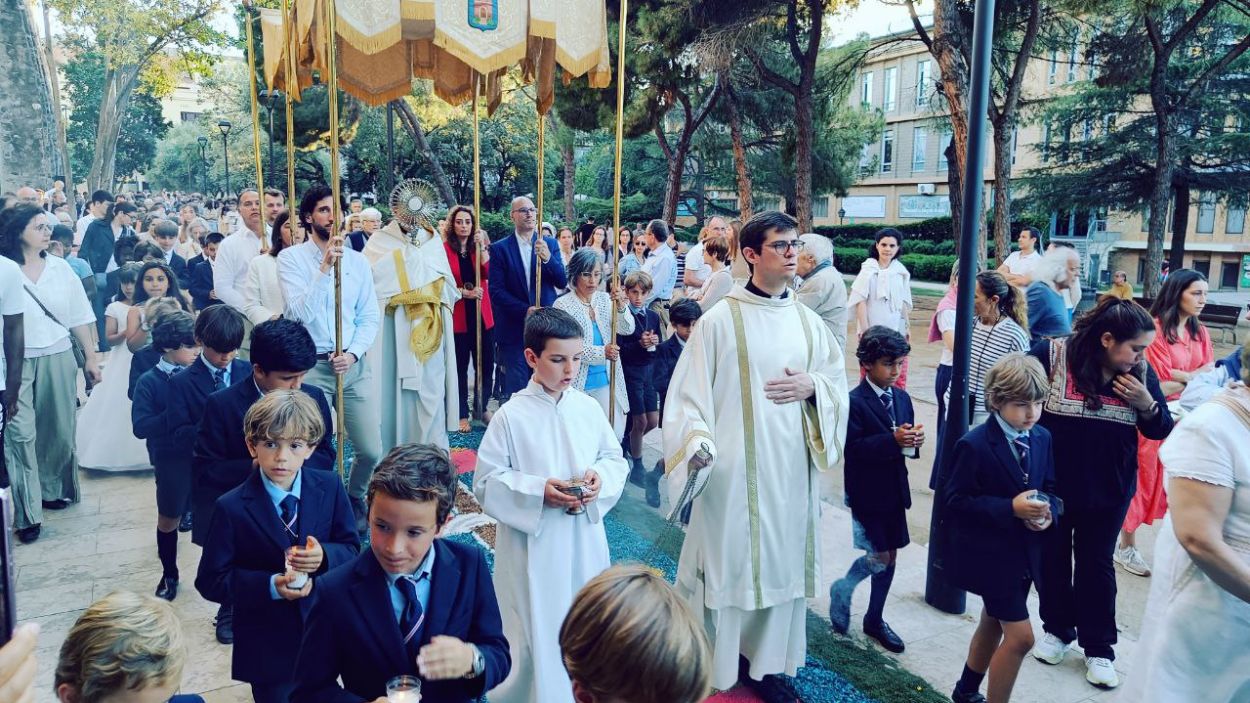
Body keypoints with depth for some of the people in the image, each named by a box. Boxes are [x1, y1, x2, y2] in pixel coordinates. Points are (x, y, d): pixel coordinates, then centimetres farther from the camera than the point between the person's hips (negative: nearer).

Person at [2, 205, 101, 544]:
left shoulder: (60, 268, 4)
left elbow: (79, 317, 9)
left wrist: (90, 358, 8)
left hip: (58, 357, 4)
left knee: (59, 429, 12)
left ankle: (54, 488, 33)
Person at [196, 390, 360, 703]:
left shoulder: (330, 487, -7)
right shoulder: (232, 507, -14)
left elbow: (351, 549, -1)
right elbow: (211, 581, -11)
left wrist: (325, 556, -24)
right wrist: (271, 586, -24)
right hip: (267, 646, -2)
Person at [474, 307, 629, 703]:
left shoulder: (588, 408, 0)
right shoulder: (512, 416, -12)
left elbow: (616, 460, 8)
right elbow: (487, 482, -10)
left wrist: (600, 478, -13)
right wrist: (538, 492, -21)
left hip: (584, 542, 4)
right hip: (533, 548, -4)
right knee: (537, 635, 5)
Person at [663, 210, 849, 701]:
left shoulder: (807, 321, 7)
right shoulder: (720, 320, -8)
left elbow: (839, 381, 13)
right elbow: (689, 392, -9)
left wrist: (813, 386, -8)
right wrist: (698, 443, -24)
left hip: (791, 465, 5)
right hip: (734, 468, -5)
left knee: (781, 559, 13)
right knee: (728, 557, 3)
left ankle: (764, 661, 30)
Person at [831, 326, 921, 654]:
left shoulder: (902, 398, 7)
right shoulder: (854, 402, -15)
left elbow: (904, 441, 12)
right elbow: (853, 448, -22)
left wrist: (914, 441, -10)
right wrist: (892, 440, -29)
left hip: (894, 490, 7)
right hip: (867, 492, -7)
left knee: (890, 556, 13)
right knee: (879, 557, -7)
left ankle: (874, 619, 28)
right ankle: (842, 589, 22)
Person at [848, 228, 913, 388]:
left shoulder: (901, 272, 8)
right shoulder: (869, 270, -5)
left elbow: (904, 302, 15)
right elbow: (860, 301, -7)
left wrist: (907, 325, 14)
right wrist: (865, 329, -12)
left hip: (896, 330, 4)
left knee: (899, 374, 3)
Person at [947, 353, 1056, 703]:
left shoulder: (1042, 438, 1)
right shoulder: (974, 445, -20)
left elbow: (1049, 487, 12)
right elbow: (956, 500, -18)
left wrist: (1048, 512, -11)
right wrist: (1010, 508, -26)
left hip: (1025, 552, 7)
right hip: (989, 554, -7)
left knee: (993, 624, 22)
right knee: (1020, 636, -9)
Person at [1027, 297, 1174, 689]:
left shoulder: (1140, 373, -5)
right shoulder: (1051, 355, -18)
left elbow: (1161, 429, 2)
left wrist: (1147, 404, -18)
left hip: (1108, 491, 2)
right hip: (1052, 485, -2)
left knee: (1096, 565, 13)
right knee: (1052, 559, 14)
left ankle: (1099, 648, 25)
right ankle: (1057, 629, 34)